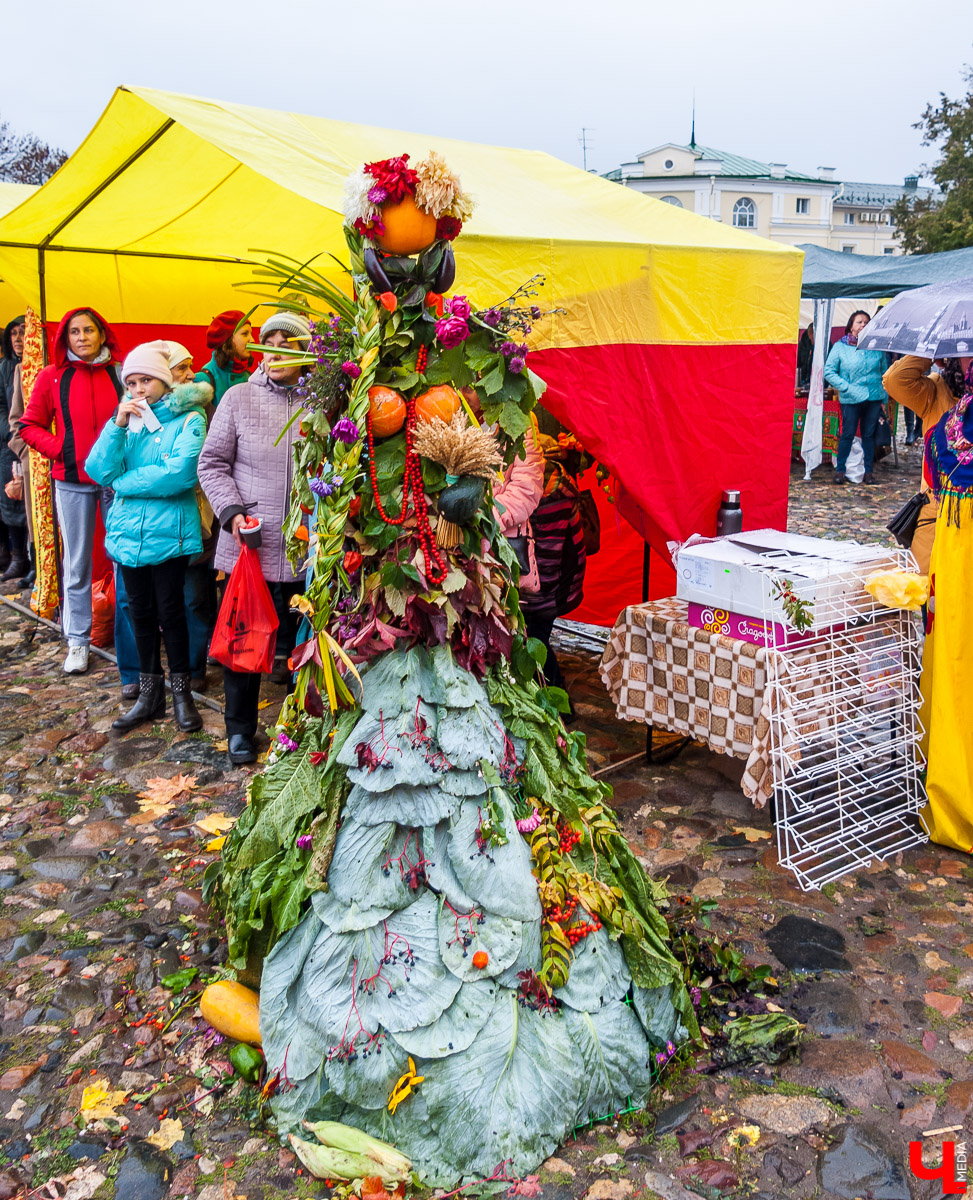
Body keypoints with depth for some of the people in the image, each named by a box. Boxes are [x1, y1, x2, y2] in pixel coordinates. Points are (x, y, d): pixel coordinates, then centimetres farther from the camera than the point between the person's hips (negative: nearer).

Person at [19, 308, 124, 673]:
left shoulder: (121, 373, 1)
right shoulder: (52, 377, 1)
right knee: (76, 563, 7)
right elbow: (30, 425, 7)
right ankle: (78, 641, 16)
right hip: (72, 482, 0)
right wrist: (60, 448, -8)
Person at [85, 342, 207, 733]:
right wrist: (118, 425, -13)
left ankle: (181, 691, 18)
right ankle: (149, 694, 24)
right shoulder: (128, 418, 9)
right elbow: (99, 471, -2)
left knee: (170, 612, 2)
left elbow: (181, 473, -21)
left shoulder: (188, 420, -5)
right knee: (141, 612, 12)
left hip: (169, 532, -5)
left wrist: (124, 482, -10)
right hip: (128, 532, 5)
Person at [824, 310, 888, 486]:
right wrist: (846, 387, -12)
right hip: (851, 399, -2)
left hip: (873, 398, 3)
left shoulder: (876, 347, 8)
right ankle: (840, 470, 11)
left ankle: (869, 471, 15)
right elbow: (829, 371, -2)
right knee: (848, 434, 0)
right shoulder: (840, 346, 0)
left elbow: (884, 373, 13)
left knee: (869, 434, 8)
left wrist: (884, 399, 8)